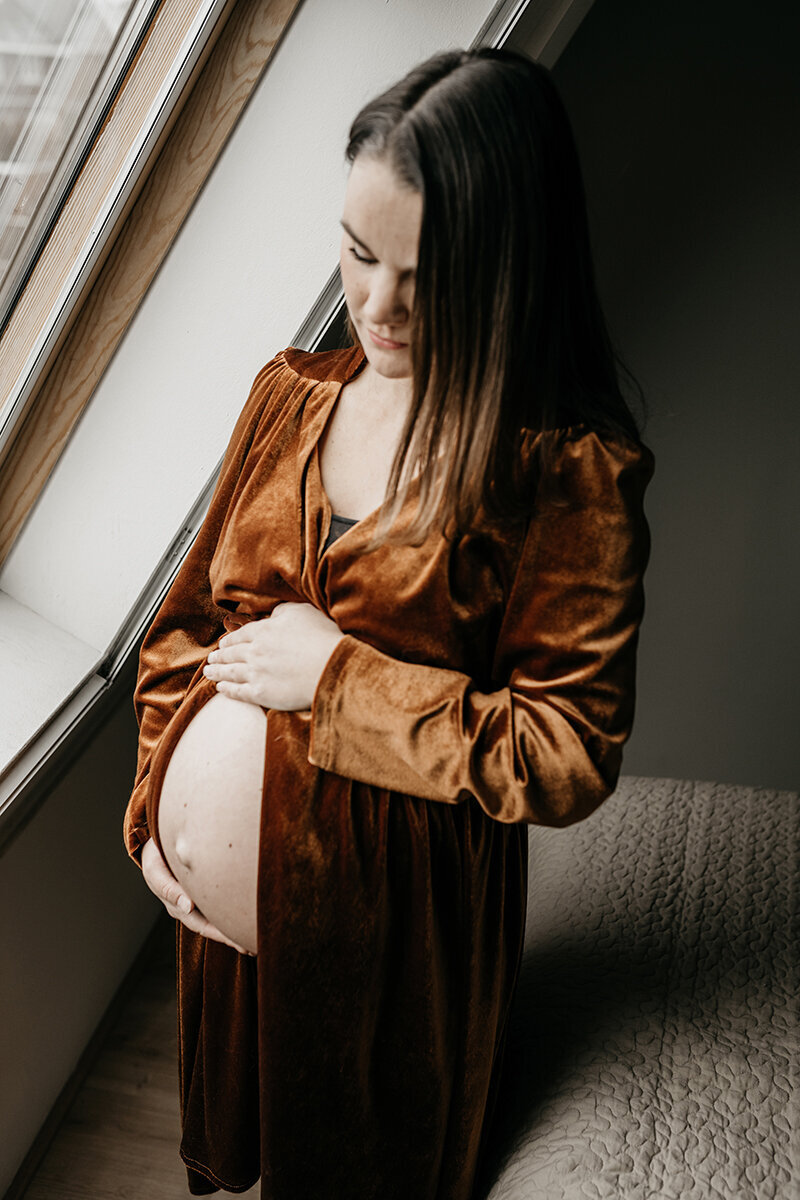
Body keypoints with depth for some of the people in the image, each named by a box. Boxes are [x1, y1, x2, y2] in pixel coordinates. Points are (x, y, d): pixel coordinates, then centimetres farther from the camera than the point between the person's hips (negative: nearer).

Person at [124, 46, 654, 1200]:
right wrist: (159, 804, -3)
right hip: (213, 888, 5)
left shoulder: (576, 472, -19)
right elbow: (188, 615, 5)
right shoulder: (294, 391, -2)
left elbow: (568, 756, -20)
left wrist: (340, 678, -21)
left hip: (381, 916, -4)